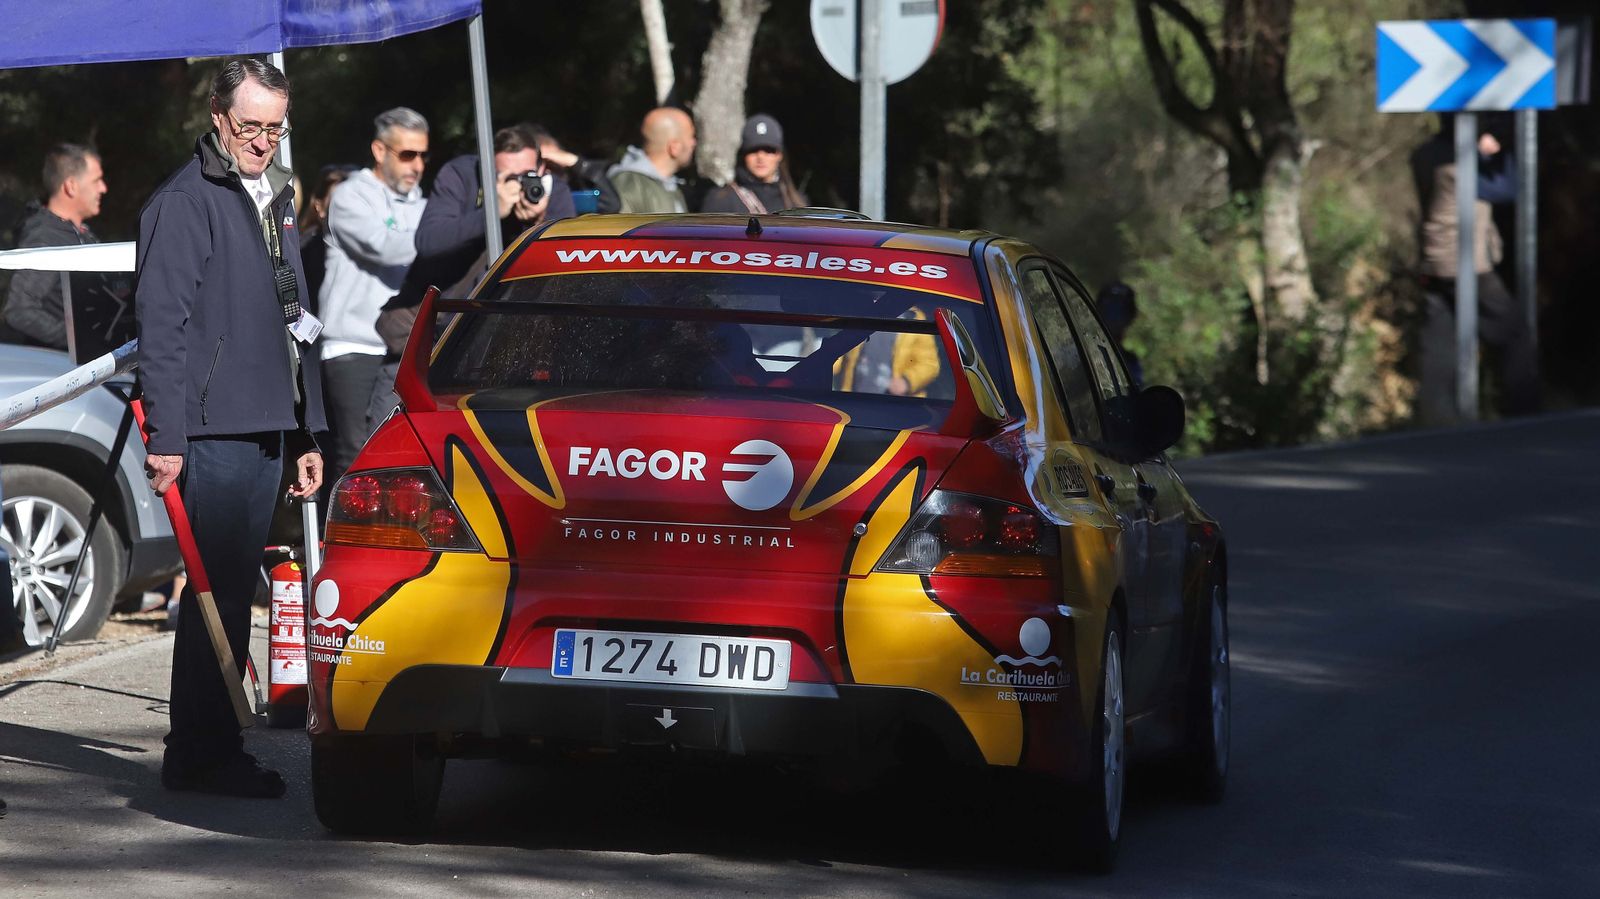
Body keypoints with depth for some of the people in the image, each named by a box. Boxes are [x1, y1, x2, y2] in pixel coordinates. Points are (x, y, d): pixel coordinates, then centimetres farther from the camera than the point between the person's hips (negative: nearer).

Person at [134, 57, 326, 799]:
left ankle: (214, 750, 16)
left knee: (233, 594, 11)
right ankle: (200, 755, -4)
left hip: (265, 430, 8)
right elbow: (161, 323, -14)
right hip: (214, 431, -8)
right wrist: (166, 436, -20)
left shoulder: (274, 201, 20)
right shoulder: (185, 203, -8)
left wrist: (305, 434, 22)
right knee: (215, 592, -8)